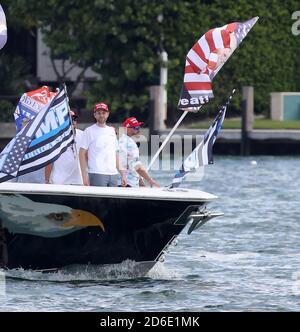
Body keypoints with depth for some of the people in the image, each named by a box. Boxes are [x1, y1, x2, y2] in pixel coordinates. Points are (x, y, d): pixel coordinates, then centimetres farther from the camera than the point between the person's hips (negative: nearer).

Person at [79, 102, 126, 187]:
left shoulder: (111, 131, 19)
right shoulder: (89, 131, 2)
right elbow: (82, 154, -3)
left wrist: (122, 174, 14)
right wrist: (84, 175, -12)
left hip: (113, 174, 6)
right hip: (97, 174, -6)